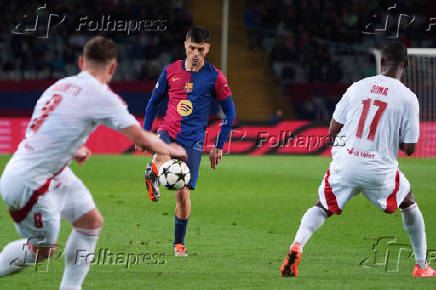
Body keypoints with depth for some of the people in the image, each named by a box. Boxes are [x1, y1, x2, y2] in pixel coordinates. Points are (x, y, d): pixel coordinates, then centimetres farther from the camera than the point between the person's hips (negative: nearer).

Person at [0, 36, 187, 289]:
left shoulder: (61, 86, 7)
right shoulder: (101, 96, -16)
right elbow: (142, 139, -15)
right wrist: (170, 150, 2)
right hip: (30, 183, -8)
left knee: (92, 222, 12)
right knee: (43, 249, 7)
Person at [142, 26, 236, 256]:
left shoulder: (214, 77, -2)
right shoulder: (171, 71, 4)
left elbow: (229, 112, 5)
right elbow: (154, 101, 17)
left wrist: (219, 147, 3)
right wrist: (145, 133, 11)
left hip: (192, 141, -1)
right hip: (167, 133, 1)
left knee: (182, 194, 1)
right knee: (162, 166, -39)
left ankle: (179, 243, 18)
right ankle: (152, 173, -8)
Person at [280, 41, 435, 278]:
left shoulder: (357, 87, 4)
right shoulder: (408, 98, -3)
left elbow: (333, 130, 9)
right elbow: (409, 149, -1)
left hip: (345, 164, 1)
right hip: (380, 170, -1)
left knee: (322, 207, 19)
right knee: (408, 204, 27)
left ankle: (297, 246, -11)